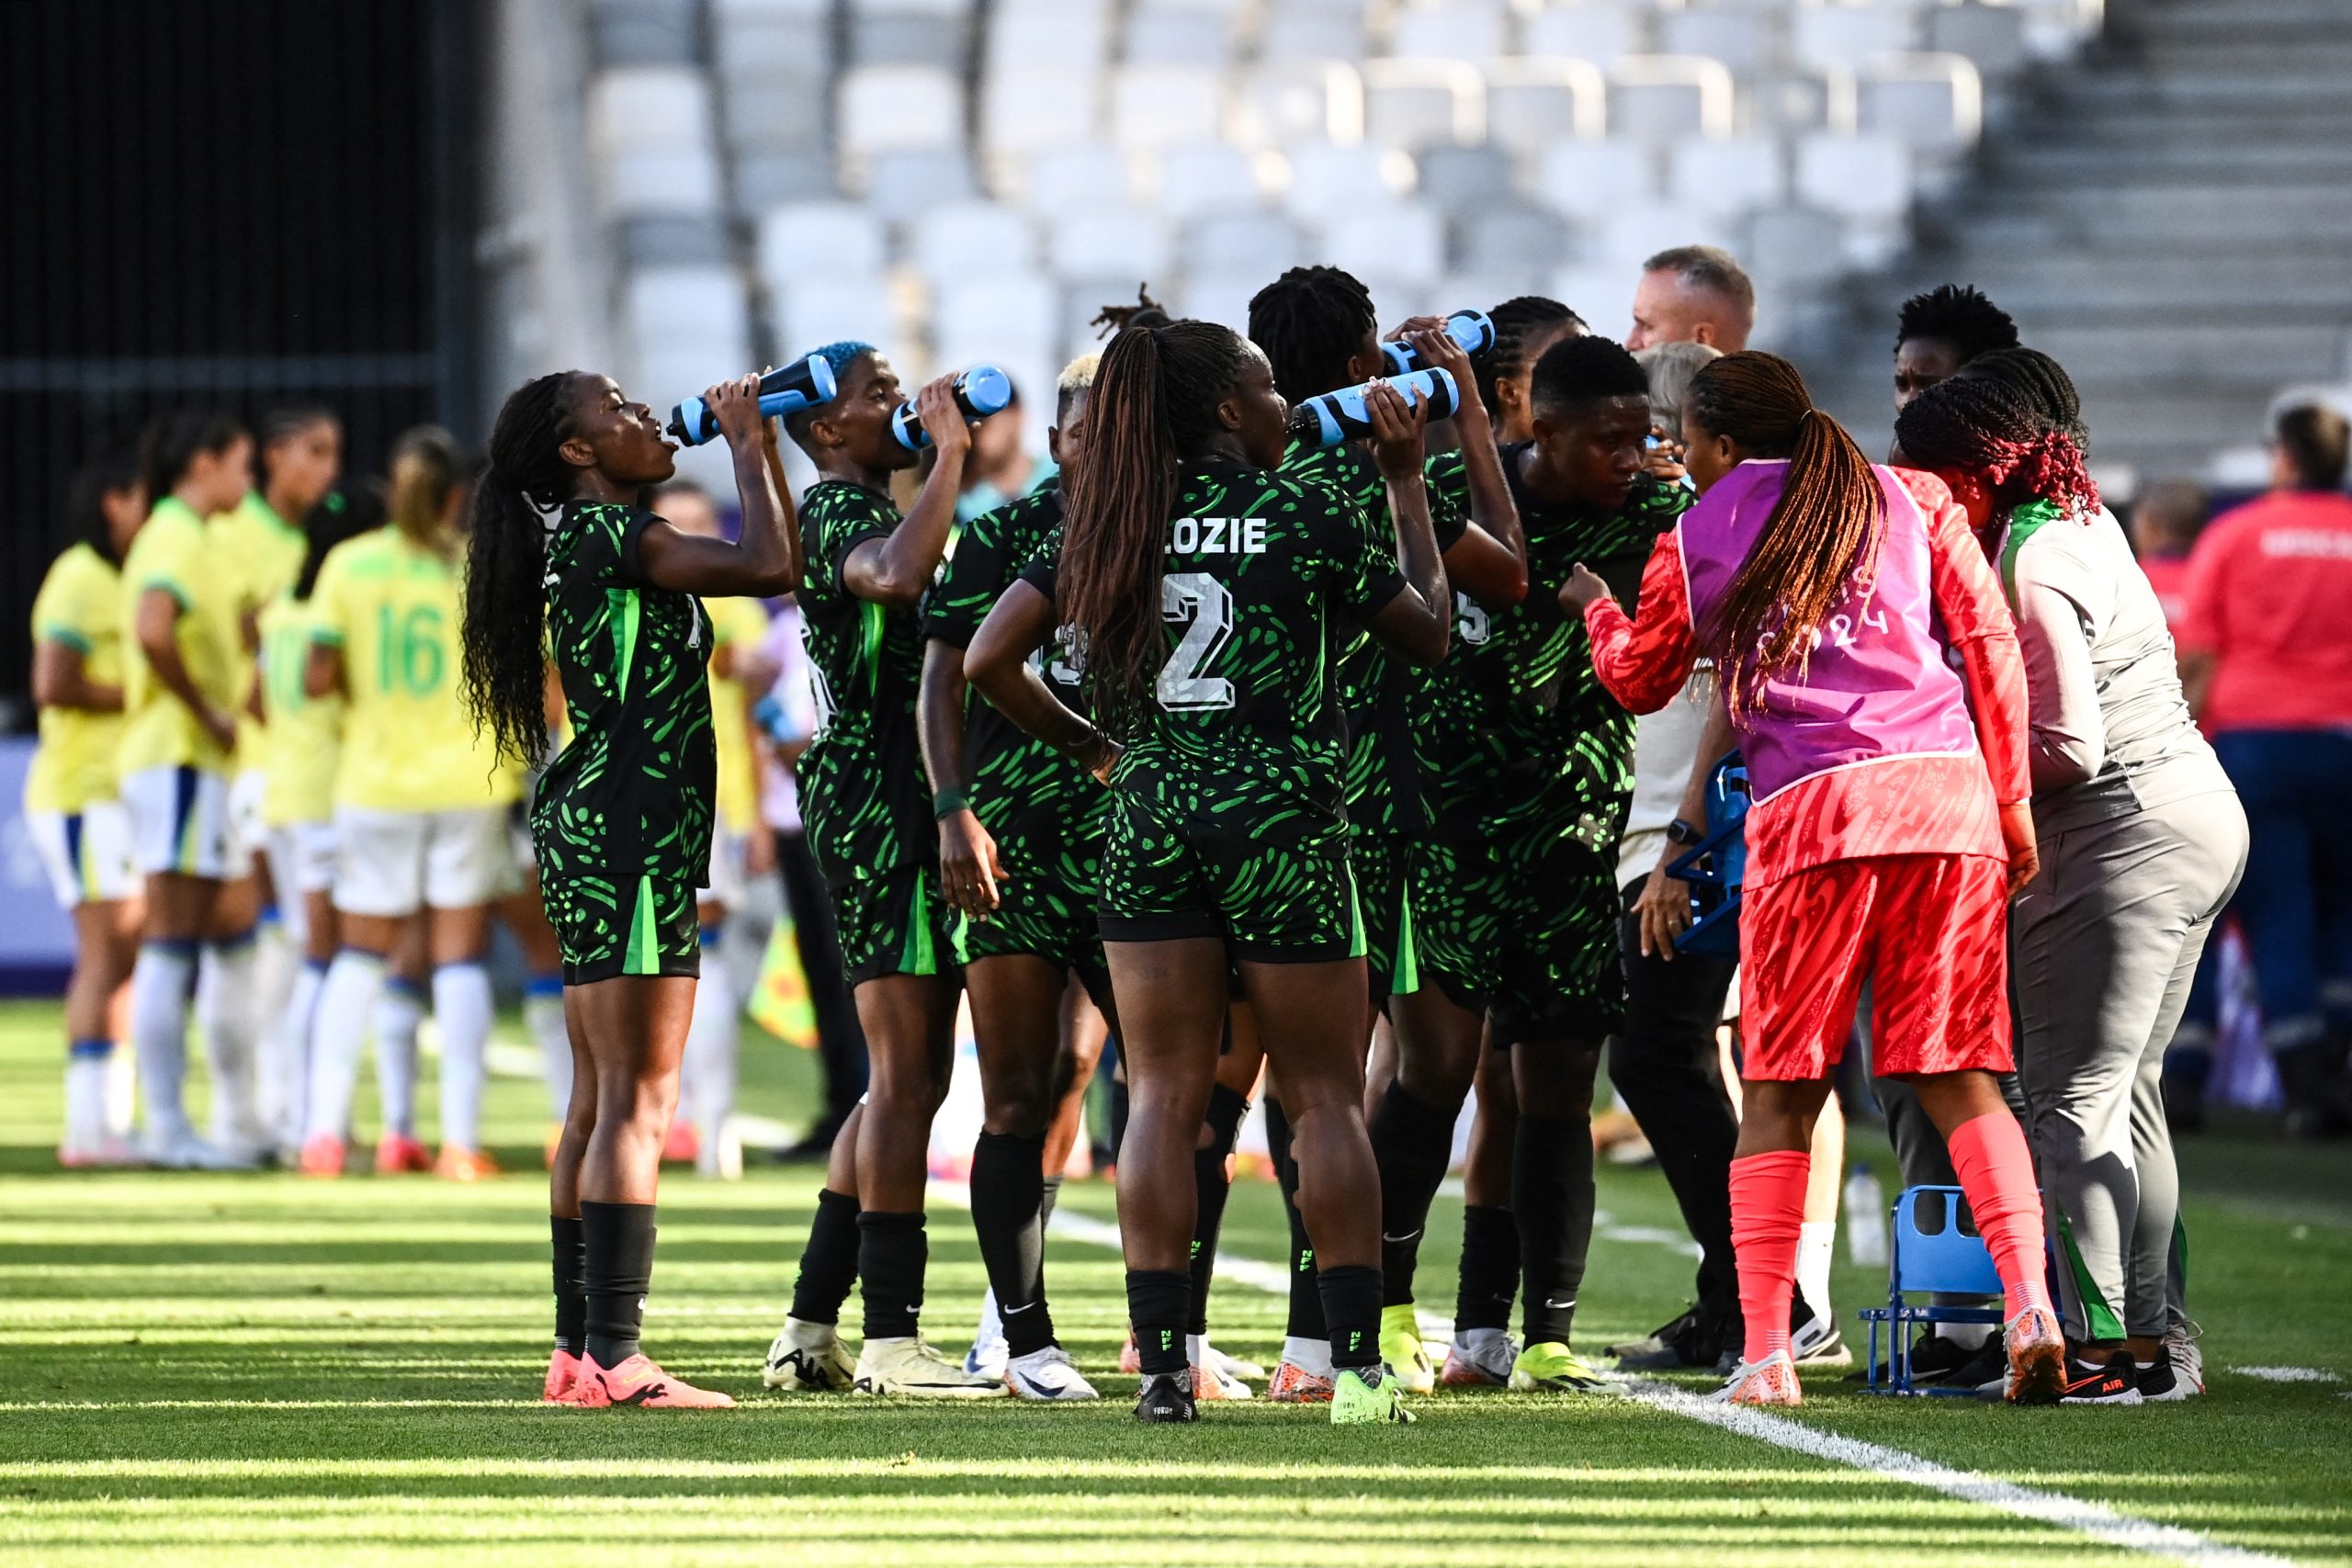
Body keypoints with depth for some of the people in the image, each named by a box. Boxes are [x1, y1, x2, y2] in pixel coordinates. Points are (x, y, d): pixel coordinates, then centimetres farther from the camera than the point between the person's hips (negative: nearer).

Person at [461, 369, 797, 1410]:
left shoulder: (587, 542, 18)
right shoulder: (612, 536, -12)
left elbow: (759, 563, 28)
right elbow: (772, 565, -20)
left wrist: (754, 444, 20)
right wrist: (747, 443, -8)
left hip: (589, 830, 11)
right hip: (629, 826, -11)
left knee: (599, 1102, 12)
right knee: (637, 1098, -12)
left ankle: (578, 1350, 14)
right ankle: (614, 1358, -16)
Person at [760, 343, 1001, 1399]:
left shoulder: (871, 511, 22)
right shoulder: (834, 512, -10)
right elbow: (896, 575, -33)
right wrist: (947, 453, -24)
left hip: (907, 802, 11)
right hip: (877, 795, -11)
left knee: (910, 1076, 13)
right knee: (906, 1074, -11)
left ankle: (810, 1332, 15)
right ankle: (890, 1340, -12)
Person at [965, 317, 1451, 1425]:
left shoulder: (1111, 524, 6)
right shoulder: (1303, 516, -3)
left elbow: (988, 660, 3)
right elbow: (1432, 634, 8)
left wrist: (1094, 750, 13)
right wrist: (1405, 484, 15)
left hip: (1150, 813, 3)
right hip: (1281, 814, -3)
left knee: (1163, 1099, 5)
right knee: (1324, 1095, 4)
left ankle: (1160, 1361, -2)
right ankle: (1356, 1362, 2)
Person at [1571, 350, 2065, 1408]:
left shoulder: (1690, 545, 13)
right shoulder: (1910, 500, 15)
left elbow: (1638, 682, 28)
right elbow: (1990, 641, 8)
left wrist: (1594, 606, 49)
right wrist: (2012, 803, 13)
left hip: (1806, 814, -2)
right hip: (1948, 797, 2)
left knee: (1779, 1092, 6)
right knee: (1959, 1078, 5)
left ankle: (1763, 1353, 0)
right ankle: (2029, 1301, -13)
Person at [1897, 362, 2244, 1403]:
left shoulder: (2031, 573, -19)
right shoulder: (2082, 521, 11)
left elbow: (2069, 749, -22)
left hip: (2124, 839, -10)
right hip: (2198, 814, 10)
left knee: (2073, 1094, -6)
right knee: (2128, 1089, 15)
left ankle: (2099, 1346, -8)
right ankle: (2152, 1338, 17)